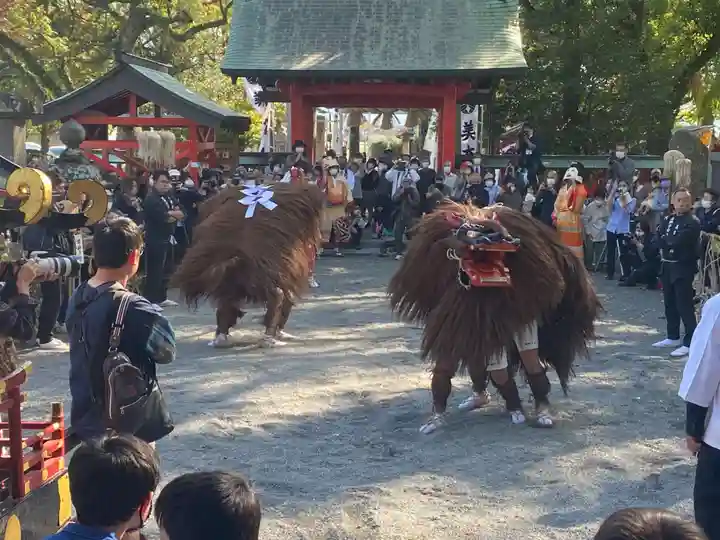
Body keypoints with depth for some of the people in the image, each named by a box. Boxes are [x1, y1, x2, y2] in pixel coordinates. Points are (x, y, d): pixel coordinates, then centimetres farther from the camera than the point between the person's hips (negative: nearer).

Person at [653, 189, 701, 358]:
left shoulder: (693, 222, -10)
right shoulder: (668, 219, 13)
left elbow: (679, 241, -22)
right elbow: (659, 241, 3)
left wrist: (665, 239, -5)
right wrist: (671, 242, -13)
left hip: (684, 268, -7)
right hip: (667, 266, 7)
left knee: (685, 306, -8)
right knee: (670, 304, 14)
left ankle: (690, 342, -4)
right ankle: (673, 337, 26)